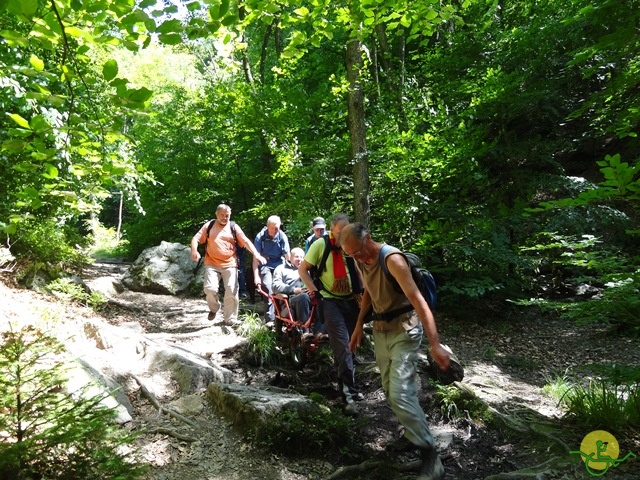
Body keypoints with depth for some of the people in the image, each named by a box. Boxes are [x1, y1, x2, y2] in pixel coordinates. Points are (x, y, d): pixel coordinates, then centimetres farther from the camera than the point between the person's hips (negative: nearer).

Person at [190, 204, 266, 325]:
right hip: (212, 264, 0)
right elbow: (196, 239, 3)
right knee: (210, 288, -13)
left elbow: (246, 241, -2)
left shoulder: (234, 227, 7)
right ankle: (214, 308, 19)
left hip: (230, 264, 0)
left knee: (231, 291, -3)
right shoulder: (209, 226, 7)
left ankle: (230, 320, 12)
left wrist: (256, 254, -16)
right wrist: (194, 251, -20)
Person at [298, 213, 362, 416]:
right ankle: (349, 394, -8)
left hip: (351, 300, 5)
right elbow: (303, 269, -6)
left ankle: (348, 387, 36)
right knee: (342, 345, -13)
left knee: (350, 345, 16)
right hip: (330, 300, -5)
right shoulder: (320, 245, -11)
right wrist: (314, 292, -15)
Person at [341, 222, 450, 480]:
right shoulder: (360, 262, 1)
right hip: (380, 330, 8)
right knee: (390, 391, 15)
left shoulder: (392, 259, -24)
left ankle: (430, 456, -1)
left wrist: (435, 344, -34)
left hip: (404, 330, -8)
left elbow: (417, 299, -29)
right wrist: (358, 326, 16)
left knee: (400, 394, -14)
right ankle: (414, 432, 34)